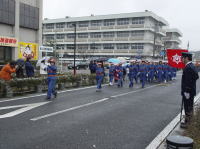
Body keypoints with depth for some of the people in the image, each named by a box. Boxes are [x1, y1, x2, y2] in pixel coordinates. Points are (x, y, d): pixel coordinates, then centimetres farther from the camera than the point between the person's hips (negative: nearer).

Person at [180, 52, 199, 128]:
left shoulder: (188, 67, -23)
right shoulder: (192, 66, 9)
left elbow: (188, 81, -26)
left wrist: (186, 92, -24)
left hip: (187, 91, -10)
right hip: (192, 90, 10)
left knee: (187, 107, -1)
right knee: (190, 106, 22)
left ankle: (187, 122, 7)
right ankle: (189, 118, 38)